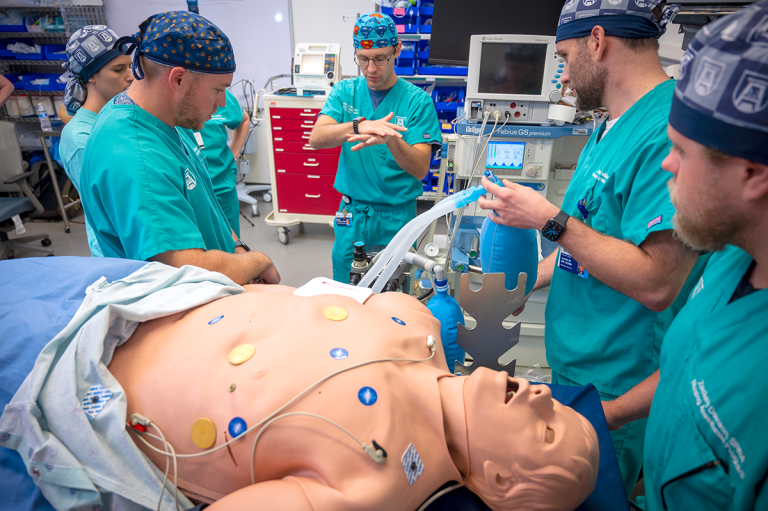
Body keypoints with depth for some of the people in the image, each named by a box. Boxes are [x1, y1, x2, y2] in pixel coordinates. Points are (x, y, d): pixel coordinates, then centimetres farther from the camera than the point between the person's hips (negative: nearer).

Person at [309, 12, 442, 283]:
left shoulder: (417, 100, -7)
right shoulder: (344, 92, 2)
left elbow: (420, 169, -15)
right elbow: (316, 138, -15)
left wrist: (390, 139, -35)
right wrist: (359, 125, -33)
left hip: (397, 216, -2)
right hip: (351, 212, 2)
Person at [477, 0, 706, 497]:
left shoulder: (668, 129, -24)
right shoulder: (612, 128, 7)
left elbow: (656, 282, -28)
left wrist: (550, 218, -23)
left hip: (613, 394, -8)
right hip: (574, 367, 9)